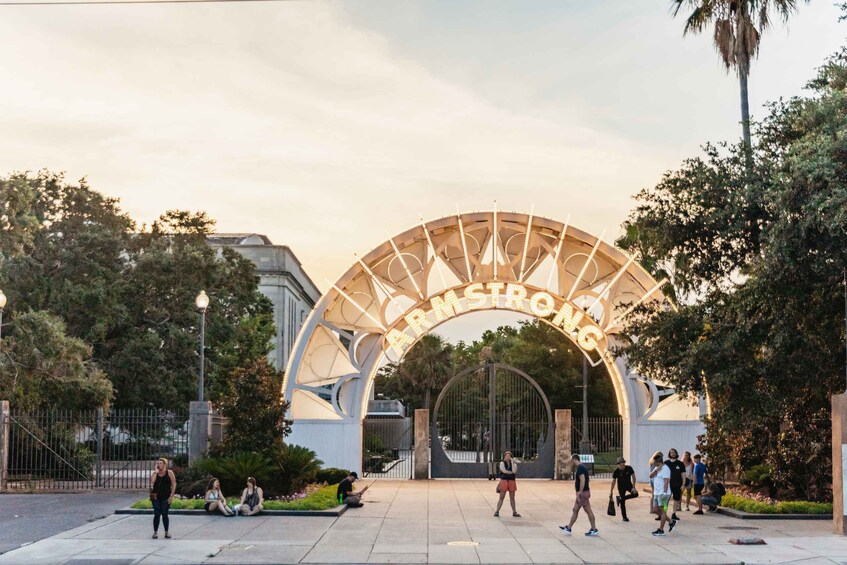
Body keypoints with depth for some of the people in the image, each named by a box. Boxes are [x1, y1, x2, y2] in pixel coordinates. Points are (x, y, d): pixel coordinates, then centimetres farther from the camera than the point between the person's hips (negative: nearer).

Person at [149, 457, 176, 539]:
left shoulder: (169, 473, 1)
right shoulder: (155, 473, 7)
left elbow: (174, 484, -1)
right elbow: (152, 482, -11)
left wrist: (171, 496, -8)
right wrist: (156, 472, -12)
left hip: (166, 497, -1)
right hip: (156, 497, 2)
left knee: (164, 514, -1)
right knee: (157, 514, -2)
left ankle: (167, 532, 10)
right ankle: (155, 532, 6)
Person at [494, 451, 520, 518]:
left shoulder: (513, 463, 9)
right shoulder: (502, 463, 2)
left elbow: (514, 471, -10)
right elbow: (504, 471, -13)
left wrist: (512, 462, -9)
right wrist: (512, 472, -7)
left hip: (512, 481, 3)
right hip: (504, 481, -3)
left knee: (512, 498, 8)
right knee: (501, 497, -4)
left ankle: (514, 512, 14)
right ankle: (497, 511, 1)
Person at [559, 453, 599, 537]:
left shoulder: (580, 468, -17)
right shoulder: (581, 467, 14)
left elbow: (582, 480, -27)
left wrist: (580, 492, -25)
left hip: (582, 493, -10)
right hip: (582, 493, 10)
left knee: (588, 511, -3)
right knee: (575, 510, 11)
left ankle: (594, 530, 4)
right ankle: (568, 528, 15)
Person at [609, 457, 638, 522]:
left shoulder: (629, 468, -18)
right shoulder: (616, 471, -19)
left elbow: (633, 477, -9)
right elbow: (613, 481, -7)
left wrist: (633, 487, -16)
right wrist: (611, 491, -4)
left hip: (628, 485, 2)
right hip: (621, 487, -2)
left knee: (635, 494, -20)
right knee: (622, 502, -1)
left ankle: (620, 498, -2)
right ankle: (624, 517, 12)